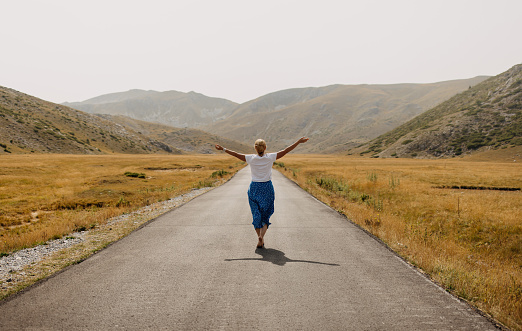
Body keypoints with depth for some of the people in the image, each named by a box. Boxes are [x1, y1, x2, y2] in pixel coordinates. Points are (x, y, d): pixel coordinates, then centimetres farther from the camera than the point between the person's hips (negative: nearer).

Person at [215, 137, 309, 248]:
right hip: (267, 188, 0)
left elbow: (236, 155, 2)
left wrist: (223, 149, 14)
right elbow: (285, 151, -3)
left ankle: (259, 237, 9)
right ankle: (261, 236, -9)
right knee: (266, 215, 10)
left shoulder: (251, 158, -6)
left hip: (254, 188, 0)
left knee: (256, 214, 11)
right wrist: (299, 142, 2)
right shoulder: (270, 157, -6)